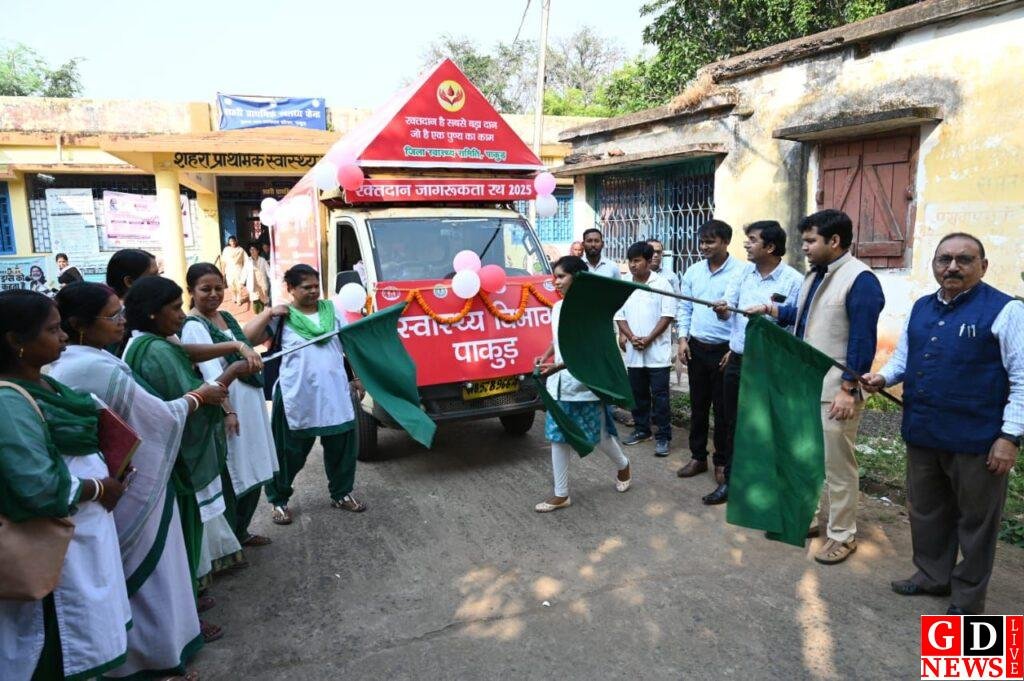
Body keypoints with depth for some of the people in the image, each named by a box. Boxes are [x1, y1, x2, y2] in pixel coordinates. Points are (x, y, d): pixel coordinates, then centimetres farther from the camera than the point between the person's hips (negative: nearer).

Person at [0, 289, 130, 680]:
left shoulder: (43, 384, 5)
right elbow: (40, 489, -29)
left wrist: (107, 470, 3)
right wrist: (100, 489, -14)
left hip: (84, 533, 9)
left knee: (85, 644, 23)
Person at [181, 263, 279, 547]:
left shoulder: (226, 317, 11)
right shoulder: (193, 327, -15)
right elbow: (211, 371, -25)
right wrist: (227, 411, -32)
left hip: (250, 403, 9)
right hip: (226, 406, -9)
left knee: (252, 472, 17)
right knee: (231, 478, 1)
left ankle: (240, 532, 34)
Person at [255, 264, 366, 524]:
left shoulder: (332, 311, 7)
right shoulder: (283, 317, -4)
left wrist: (357, 378, 11)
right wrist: (269, 313, -18)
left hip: (336, 395, 4)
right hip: (297, 398, -4)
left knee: (343, 446, 13)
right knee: (290, 452, 7)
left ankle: (341, 494, 31)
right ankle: (279, 500, 26)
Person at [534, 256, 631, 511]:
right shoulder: (557, 308, 7)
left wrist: (558, 366, -29)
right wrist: (545, 356, 1)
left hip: (585, 384, -6)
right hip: (559, 384, 6)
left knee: (598, 435, 10)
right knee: (558, 437, 6)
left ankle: (623, 466, 41)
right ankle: (561, 495, 16)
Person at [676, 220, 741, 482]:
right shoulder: (693, 271, 6)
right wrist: (683, 339, 2)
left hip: (725, 350, -4)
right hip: (696, 347, 5)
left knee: (723, 408, 6)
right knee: (698, 404, 13)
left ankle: (722, 462, 20)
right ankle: (698, 456, 25)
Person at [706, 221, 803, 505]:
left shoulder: (793, 280, -12)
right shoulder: (744, 272, 5)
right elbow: (727, 311, 2)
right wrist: (722, 309, -19)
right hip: (737, 361, 6)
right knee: (733, 423, 13)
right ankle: (730, 481, 27)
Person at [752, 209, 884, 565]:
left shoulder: (860, 279, -16)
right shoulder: (814, 275, 13)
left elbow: (862, 341, -19)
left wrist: (848, 390, -21)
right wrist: (770, 309, 7)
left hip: (835, 390, -9)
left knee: (837, 465, 2)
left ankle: (843, 535, 17)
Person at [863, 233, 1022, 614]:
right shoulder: (921, 308, 10)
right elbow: (902, 357, 20)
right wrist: (883, 377, -2)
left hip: (976, 439, -6)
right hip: (922, 434, 6)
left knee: (975, 519, 11)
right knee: (926, 511, 19)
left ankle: (968, 599, 27)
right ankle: (933, 575, 38)